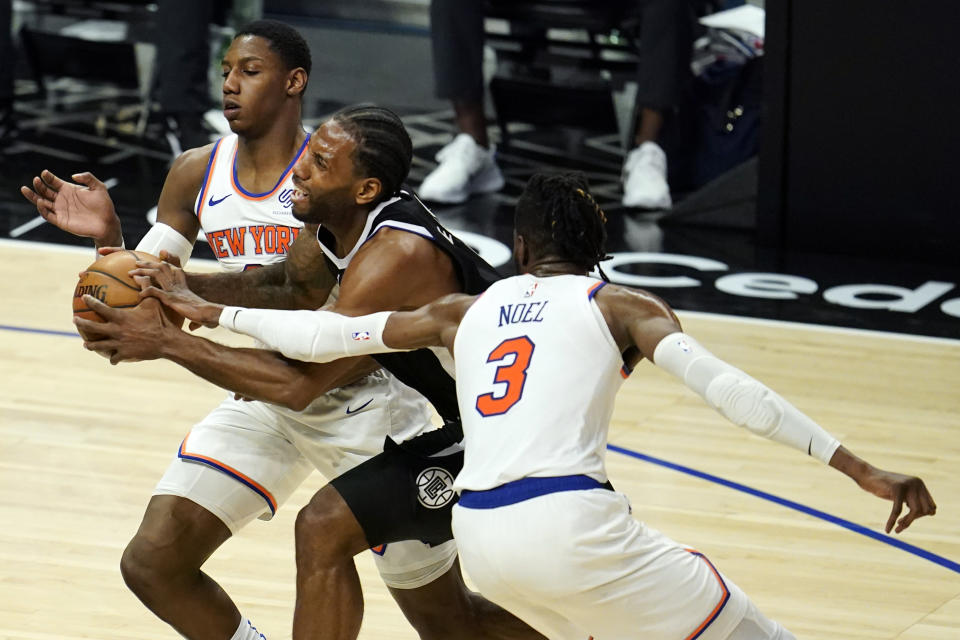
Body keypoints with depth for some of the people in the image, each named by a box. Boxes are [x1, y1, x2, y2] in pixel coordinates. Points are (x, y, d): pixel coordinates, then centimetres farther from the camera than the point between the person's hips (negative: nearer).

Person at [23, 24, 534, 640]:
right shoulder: (199, 172, 1)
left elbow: (302, 292, -28)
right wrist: (110, 236, -17)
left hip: (362, 398, -6)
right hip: (264, 399, 6)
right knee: (152, 563, -5)